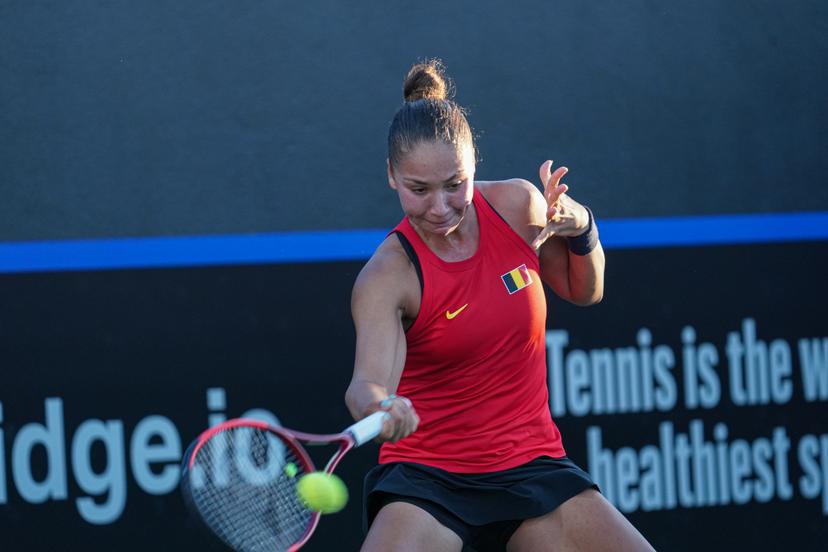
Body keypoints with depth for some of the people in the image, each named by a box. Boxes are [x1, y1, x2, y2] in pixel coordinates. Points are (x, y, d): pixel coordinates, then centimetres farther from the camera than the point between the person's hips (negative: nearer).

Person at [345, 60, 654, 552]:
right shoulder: (388, 277, -16)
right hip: (427, 475, -4)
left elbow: (584, 291, 15)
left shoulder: (517, 205, -3)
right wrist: (378, 407, -56)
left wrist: (580, 229, -6)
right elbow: (369, 379, -32)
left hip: (531, 466, 4)